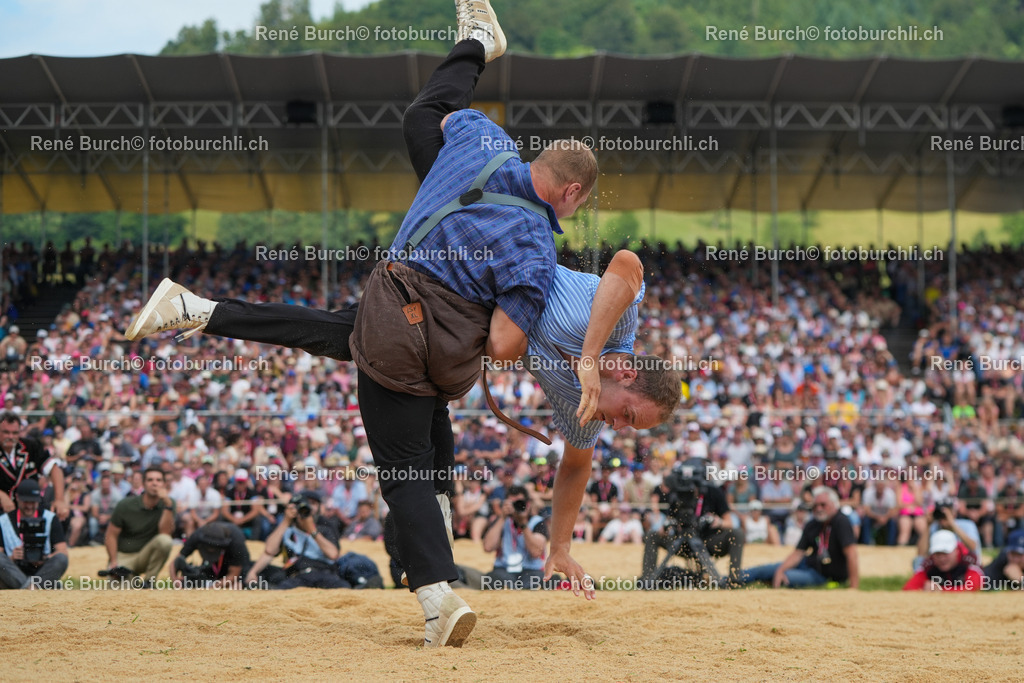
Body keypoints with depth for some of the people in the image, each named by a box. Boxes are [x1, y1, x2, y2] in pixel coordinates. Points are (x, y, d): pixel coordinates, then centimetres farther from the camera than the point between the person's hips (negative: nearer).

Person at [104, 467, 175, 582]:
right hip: (124, 556, -1)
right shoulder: (126, 505, -8)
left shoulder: (167, 503, -5)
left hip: (146, 555, 2)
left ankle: (149, 581, -13)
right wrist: (113, 562, -13)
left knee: (165, 541, -30)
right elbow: (111, 534, -3)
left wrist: (167, 504, -28)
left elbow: (165, 532, -19)